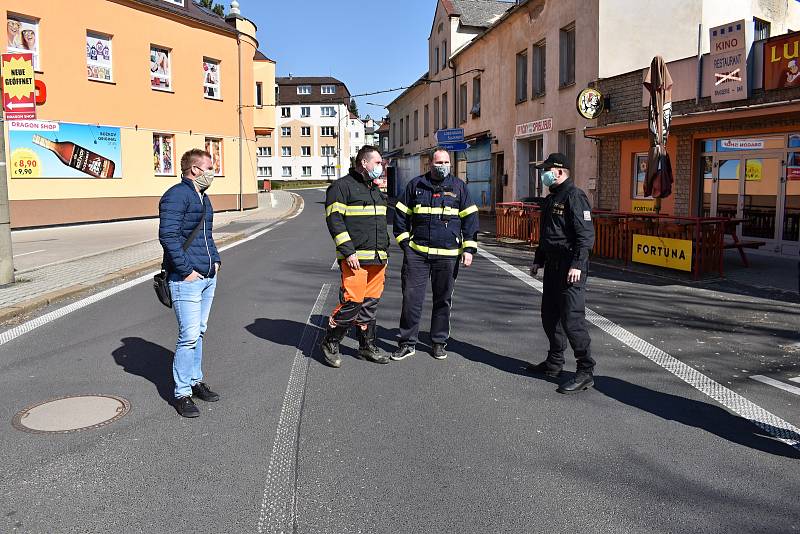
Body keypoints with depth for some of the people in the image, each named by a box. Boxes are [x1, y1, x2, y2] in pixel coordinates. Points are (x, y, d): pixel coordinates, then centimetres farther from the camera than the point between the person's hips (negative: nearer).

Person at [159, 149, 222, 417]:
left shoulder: (203, 198, 18)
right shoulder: (176, 196, -12)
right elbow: (168, 236, -20)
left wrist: (215, 260, 14)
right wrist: (186, 270, -19)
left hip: (208, 276, 9)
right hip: (187, 279, -9)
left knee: (199, 332, 16)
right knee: (189, 335, -8)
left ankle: (195, 380, 29)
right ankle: (182, 393, 2)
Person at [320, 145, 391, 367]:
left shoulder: (376, 189, 21)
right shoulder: (342, 187, -5)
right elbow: (334, 220, -12)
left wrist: (384, 250, 21)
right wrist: (348, 252, -18)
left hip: (377, 258, 8)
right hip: (355, 258, -8)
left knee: (370, 303, 11)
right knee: (352, 301, -11)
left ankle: (367, 346, 21)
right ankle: (330, 343, 6)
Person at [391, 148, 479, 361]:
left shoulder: (459, 187, 7)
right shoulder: (416, 185, 8)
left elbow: (470, 218, 6)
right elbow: (401, 214, 13)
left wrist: (469, 249, -1)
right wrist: (404, 241, 5)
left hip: (448, 254, 0)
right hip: (416, 252, 0)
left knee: (443, 299, 9)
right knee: (411, 298, -1)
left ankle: (438, 342, 22)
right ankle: (407, 343, 10)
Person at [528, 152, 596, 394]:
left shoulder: (574, 197, -13)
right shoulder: (551, 199, 18)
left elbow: (586, 235, -20)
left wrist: (577, 265, -25)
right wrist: (538, 260, 25)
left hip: (570, 268, -10)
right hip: (552, 265, 10)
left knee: (571, 319, -10)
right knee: (550, 316, 16)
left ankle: (586, 372, -2)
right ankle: (554, 364, 29)